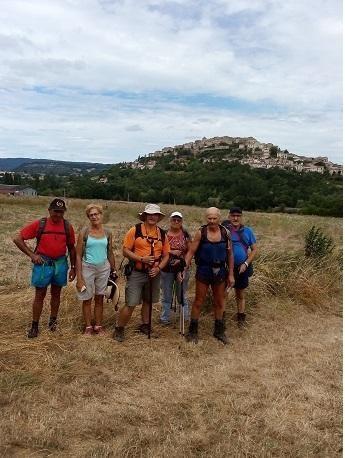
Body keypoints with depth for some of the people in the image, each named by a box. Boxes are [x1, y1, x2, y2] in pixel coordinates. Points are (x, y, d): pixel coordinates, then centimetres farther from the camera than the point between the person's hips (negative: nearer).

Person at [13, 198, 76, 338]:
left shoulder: (67, 226, -1)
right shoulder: (39, 224, -8)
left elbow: (71, 248, 7)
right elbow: (17, 239, -6)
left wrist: (73, 268, 7)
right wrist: (32, 254, -11)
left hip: (60, 263, 2)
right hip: (43, 263, -2)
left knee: (56, 293, 14)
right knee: (40, 295, 5)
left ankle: (53, 321, 30)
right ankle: (34, 326, 16)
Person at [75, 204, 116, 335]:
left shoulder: (107, 233, 4)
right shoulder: (84, 232, -5)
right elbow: (78, 255, -6)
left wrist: (114, 270, 12)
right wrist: (79, 276, -10)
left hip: (104, 268, 2)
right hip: (88, 268, -2)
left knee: (99, 298, 9)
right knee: (87, 299, 6)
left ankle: (98, 326, 21)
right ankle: (88, 327, 20)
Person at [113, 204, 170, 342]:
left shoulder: (162, 234, 4)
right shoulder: (135, 230, -8)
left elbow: (166, 255, 8)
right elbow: (125, 251, -8)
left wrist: (159, 268, -8)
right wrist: (141, 259, -20)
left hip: (154, 274, 4)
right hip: (136, 273, -4)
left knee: (148, 301, 18)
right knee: (131, 304, -4)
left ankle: (145, 325, 36)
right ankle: (119, 329, 14)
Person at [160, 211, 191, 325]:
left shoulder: (185, 235, 1)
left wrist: (182, 260, -13)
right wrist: (170, 252, -16)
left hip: (182, 269, 0)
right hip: (166, 269, 0)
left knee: (182, 295, 10)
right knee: (166, 296, 9)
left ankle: (186, 319, 21)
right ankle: (165, 319, 20)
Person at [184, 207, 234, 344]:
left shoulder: (225, 232, -2)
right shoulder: (200, 233, -9)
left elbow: (230, 255, 4)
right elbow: (191, 252, -9)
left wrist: (231, 274, 3)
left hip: (220, 271, 3)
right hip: (203, 271, -3)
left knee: (219, 302, 14)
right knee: (198, 301, 5)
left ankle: (219, 330, 29)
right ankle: (192, 331, 17)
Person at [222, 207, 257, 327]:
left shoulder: (247, 231, 1)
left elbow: (254, 249, 3)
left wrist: (246, 264, -7)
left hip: (241, 268, 3)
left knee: (240, 295, 18)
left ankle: (241, 318, 34)